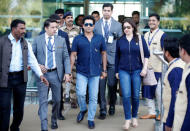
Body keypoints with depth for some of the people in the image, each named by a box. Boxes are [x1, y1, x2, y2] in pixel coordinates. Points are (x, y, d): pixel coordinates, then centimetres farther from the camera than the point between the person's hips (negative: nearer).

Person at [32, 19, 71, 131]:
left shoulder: (61, 40, 5)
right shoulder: (37, 40, 2)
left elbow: (66, 57, 5)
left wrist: (67, 72, -4)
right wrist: (37, 66, -11)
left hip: (56, 73, 2)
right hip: (42, 73, -2)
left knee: (57, 99, 10)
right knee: (43, 100, -4)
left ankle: (54, 120, 32)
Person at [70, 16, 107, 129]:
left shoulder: (100, 38, 5)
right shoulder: (78, 39, 2)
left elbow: (104, 54, 9)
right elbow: (73, 55, 2)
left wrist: (104, 70, 7)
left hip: (95, 72, 1)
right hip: (81, 72, -1)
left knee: (93, 97, 4)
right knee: (81, 93, -14)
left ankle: (91, 119, 18)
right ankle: (83, 109, 17)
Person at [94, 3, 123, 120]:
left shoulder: (118, 25, 7)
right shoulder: (96, 25, 8)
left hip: (113, 58, 0)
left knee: (112, 84, 3)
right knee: (101, 84, -3)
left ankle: (112, 105, 25)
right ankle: (103, 109, 3)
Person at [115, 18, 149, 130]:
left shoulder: (140, 39, 1)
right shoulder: (120, 40, 5)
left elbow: (146, 54, 3)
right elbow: (117, 56, 11)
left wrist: (145, 68, -5)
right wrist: (116, 71, 11)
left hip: (137, 70, 0)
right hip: (123, 71, 0)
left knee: (136, 96, 5)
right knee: (126, 95, -10)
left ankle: (134, 117, 22)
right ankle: (128, 119, -2)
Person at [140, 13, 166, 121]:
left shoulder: (162, 35, -6)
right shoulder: (146, 35, 14)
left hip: (158, 68, -6)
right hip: (147, 68, 6)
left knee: (159, 92, -4)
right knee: (148, 91, 8)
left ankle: (162, 113, 12)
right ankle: (152, 112, 19)